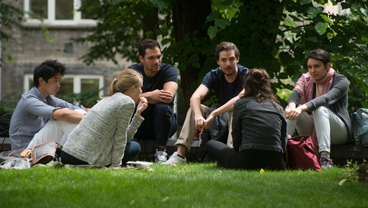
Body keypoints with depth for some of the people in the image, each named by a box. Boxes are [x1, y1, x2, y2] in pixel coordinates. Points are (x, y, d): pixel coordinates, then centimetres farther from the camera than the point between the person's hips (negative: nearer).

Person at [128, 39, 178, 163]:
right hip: (139, 126, 1)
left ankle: (161, 151, -19)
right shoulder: (133, 71, -4)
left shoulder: (169, 70, -9)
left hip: (161, 123, -1)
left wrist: (142, 96, -26)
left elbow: (168, 97, -28)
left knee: (162, 107, -33)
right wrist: (151, 95, -38)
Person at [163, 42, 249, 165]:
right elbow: (195, 97, -20)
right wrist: (198, 115, -43)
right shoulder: (214, 75, -5)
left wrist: (214, 114, -42)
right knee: (195, 108, -15)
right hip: (222, 118, 5)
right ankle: (180, 154, -25)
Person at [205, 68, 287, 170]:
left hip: (247, 162, -3)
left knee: (210, 144, 21)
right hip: (276, 164, 3)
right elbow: (283, 144, 12)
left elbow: (236, 140, 8)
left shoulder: (241, 104, 4)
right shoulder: (278, 108, 12)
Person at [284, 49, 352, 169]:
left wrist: (302, 108, -46)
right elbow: (295, 93, -16)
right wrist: (292, 106, -42)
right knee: (293, 106, -19)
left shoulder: (341, 81, -7)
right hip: (311, 131, 4)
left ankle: (325, 158, -51)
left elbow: (327, 98, -28)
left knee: (320, 109, -34)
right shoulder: (306, 79, 7)